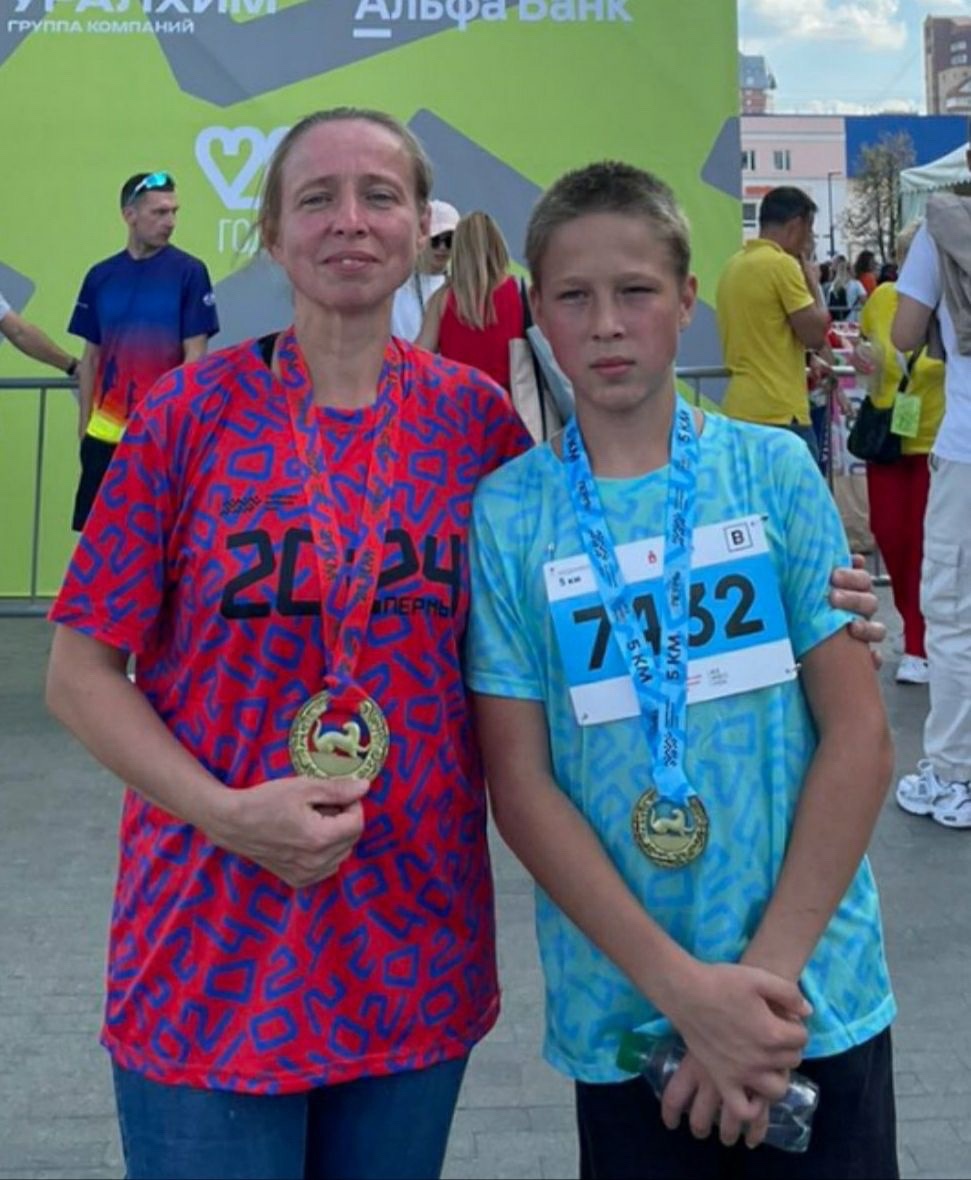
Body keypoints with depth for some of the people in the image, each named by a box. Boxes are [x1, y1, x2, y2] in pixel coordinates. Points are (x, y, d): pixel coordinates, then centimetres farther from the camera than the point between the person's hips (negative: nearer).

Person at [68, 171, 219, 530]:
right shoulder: (101, 276, 7)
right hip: (105, 432, 3)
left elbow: (194, 355, -4)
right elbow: (91, 358, 11)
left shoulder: (189, 272, -4)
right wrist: (84, 423, 7)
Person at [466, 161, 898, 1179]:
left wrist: (769, 968, -11)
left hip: (820, 998, 1)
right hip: (622, 1016, 0)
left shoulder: (773, 472, -3)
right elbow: (519, 783, -6)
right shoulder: (506, 513, -5)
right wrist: (683, 986, -14)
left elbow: (859, 733, -4)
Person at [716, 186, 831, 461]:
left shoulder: (734, 265, 14)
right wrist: (812, 278, 2)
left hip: (739, 409, 9)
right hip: (779, 413, -9)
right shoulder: (782, 264, -12)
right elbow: (816, 334, -10)